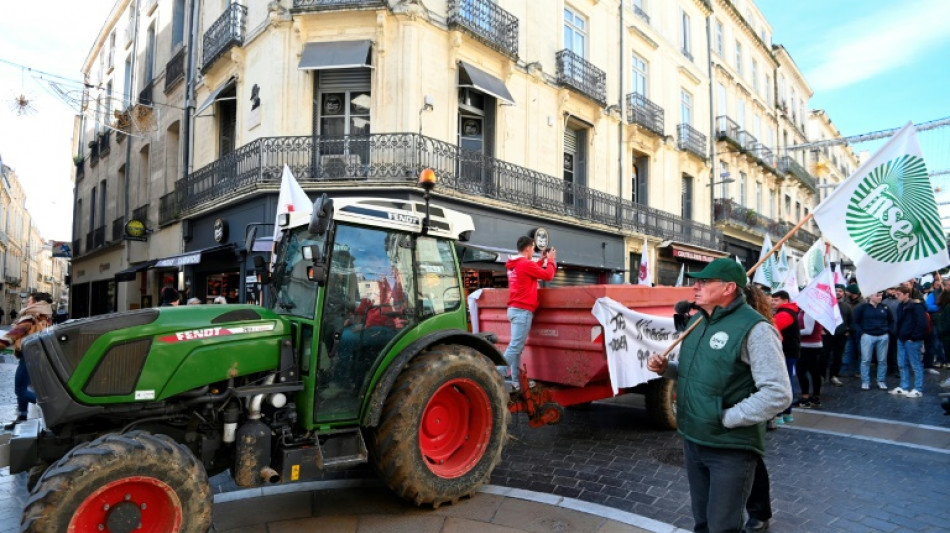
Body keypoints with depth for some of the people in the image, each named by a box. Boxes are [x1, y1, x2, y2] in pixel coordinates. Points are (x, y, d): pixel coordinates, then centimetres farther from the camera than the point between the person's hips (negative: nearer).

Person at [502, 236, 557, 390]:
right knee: (515, 347, -11)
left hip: (515, 309, 10)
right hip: (523, 310, -10)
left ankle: (516, 380, 13)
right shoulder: (526, 264, -13)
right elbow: (548, 275, -6)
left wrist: (542, 260, 27)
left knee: (516, 347, 10)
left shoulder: (514, 265, 14)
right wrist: (551, 261, 9)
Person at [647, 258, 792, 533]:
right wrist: (665, 367, -1)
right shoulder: (697, 321, 6)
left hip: (731, 449, -7)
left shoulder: (754, 328, -19)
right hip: (692, 441, 8)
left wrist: (726, 419, -21)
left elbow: (778, 394, -23)